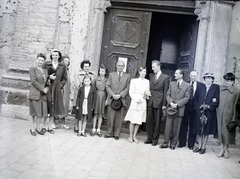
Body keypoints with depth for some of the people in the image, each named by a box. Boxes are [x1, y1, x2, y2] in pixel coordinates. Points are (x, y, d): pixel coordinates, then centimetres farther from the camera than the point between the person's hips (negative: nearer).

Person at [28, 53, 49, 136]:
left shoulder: (45, 71, 17)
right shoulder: (32, 69, 1)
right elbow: (33, 81, -9)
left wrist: (47, 88, 0)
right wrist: (42, 89, -11)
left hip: (43, 95, 5)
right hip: (35, 94, -5)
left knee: (42, 112, 4)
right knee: (33, 112, 1)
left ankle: (39, 128, 16)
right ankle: (32, 129, 12)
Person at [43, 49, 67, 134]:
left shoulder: (63, 66, 7)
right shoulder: (46, 64, 4)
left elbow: (65, 79, 11)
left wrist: (60, 85, -3)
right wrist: (49, 77, -10)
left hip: (56, 89, 2)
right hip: (47, 88, -1)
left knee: (53, 108, 5)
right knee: (46, 107, -3)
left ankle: (50, 127, 13)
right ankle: (45, 126, 6)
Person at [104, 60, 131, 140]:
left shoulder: (127, 76, 8)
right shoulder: (111, 74, 11)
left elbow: (127, 88, 2)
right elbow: (107, 86, 4)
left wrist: (120, 95, -11)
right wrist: (113, 95, -9)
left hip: (121, 99, 0)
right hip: (111, 99, 1)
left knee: (119, 118, 2)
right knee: (110, 117, 2)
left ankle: (116, 134, 11)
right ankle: (109, 133, 13)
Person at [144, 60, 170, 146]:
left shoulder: (165, 77, -2)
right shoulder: (151, 76, 13)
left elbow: (165, 91, -4)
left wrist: (164, 104, -8)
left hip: (158, 103, -4)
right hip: (150, 102, 4)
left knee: (157, 122, 3)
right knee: (149, 121, 7)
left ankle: (155, 140, 13)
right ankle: (149, 138, 18)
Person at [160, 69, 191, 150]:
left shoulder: (187, 86, 1)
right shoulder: (172, 84, 13)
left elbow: (186, 98, -5)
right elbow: (168, 95, 9)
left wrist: (177, 104, -15)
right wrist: (171, 102, -10)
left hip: (179, 109, -2)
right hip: (170, 108, 3)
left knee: (176, 127, 4)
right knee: (168, 126, 3)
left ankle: (173, 144, 14)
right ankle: (165, 143, 11)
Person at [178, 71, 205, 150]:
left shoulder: (201, 85, 4)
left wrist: (199, 106, -12)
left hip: (195, 108, 0)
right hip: (186, 107, 0)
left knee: (193, 126, 6)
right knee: (183, 125, 7)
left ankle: (191, 144, 18)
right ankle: (182, 142, 19)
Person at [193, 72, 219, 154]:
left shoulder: (216, 87, 0)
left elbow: (217, 101, -5)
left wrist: (208, 106, -15)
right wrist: (200, 106, -3)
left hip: (210, 112, -3)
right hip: (200, 111, 3)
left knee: (206, 131, 4)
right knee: (200, 130, 7)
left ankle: (203, 147, 13)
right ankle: (199, 146, 18)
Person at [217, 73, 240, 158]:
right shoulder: (220, 88, 4)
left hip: (228, 114, -3)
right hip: (219, 113, 3)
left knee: (227, 132, 6)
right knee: (220, 131, 8)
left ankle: (226, 150, 23)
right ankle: (222, 149, 21)